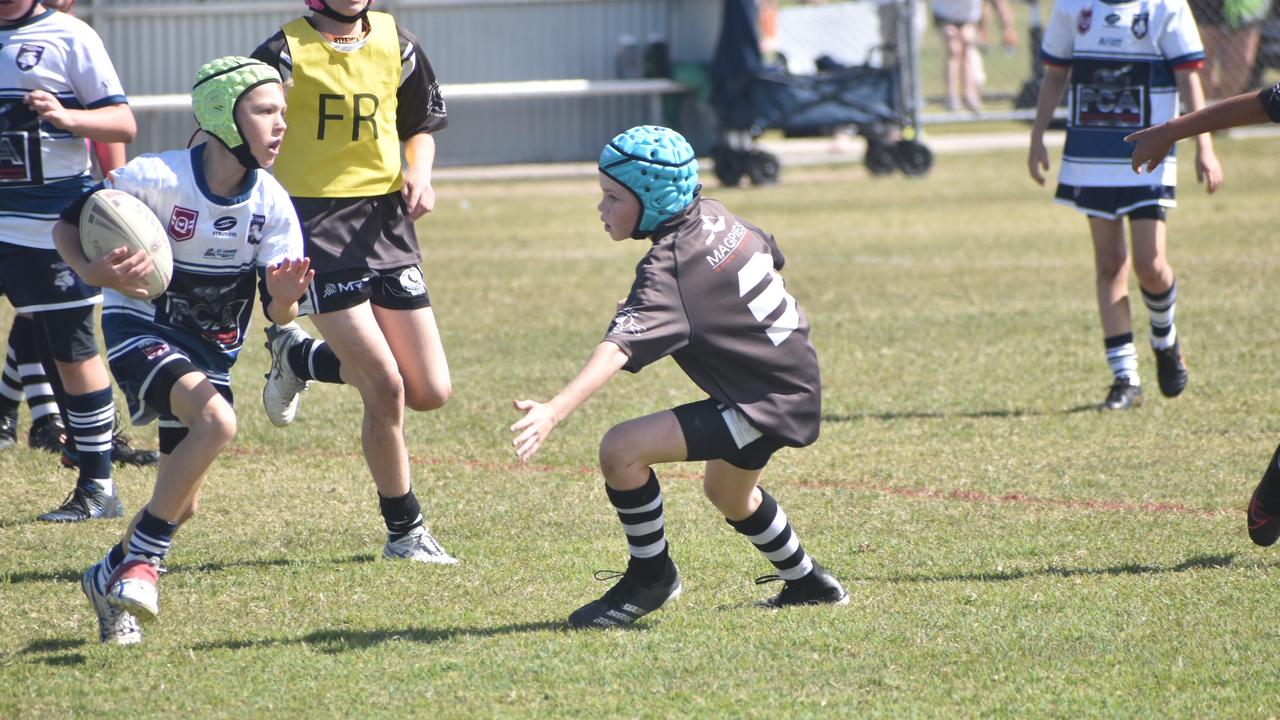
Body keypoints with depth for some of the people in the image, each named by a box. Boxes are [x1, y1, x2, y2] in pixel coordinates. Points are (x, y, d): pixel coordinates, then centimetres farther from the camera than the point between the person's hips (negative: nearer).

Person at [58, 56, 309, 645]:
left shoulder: (272, 204, -11)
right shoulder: (157, 178, -22)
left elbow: (276, 313, -10)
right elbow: (67, 226, -12)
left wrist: (285, 296, -34)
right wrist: (96, 274, -31)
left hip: (212, 347, 5)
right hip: (138, 325, -5)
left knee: (181, 505, 4)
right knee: (217, 421, -32)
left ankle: (112, 578, 30)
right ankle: (141, 561, -19)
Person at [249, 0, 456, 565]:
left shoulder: (395, 46, 8)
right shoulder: (287, 52, -8)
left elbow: (422, 126, 21)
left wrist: (419, 174, 1)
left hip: (386, 219, 6)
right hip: (314, 218, -6)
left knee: (431, 392, 2)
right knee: (386, 389, -13)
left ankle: (299, 356, 27)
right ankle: (405, 533, 6)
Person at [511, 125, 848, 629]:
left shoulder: (666, 270, -24)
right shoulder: (715, 217, 1)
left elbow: (618, 350, -39)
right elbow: (770, 256, 22)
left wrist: (555, 411, -50)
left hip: (768, 403, -11)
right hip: (793, 378, 11)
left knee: (622, 450, -20)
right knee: (729, 494, 36)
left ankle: (651, 576, -2)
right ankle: (807, 583, 55)